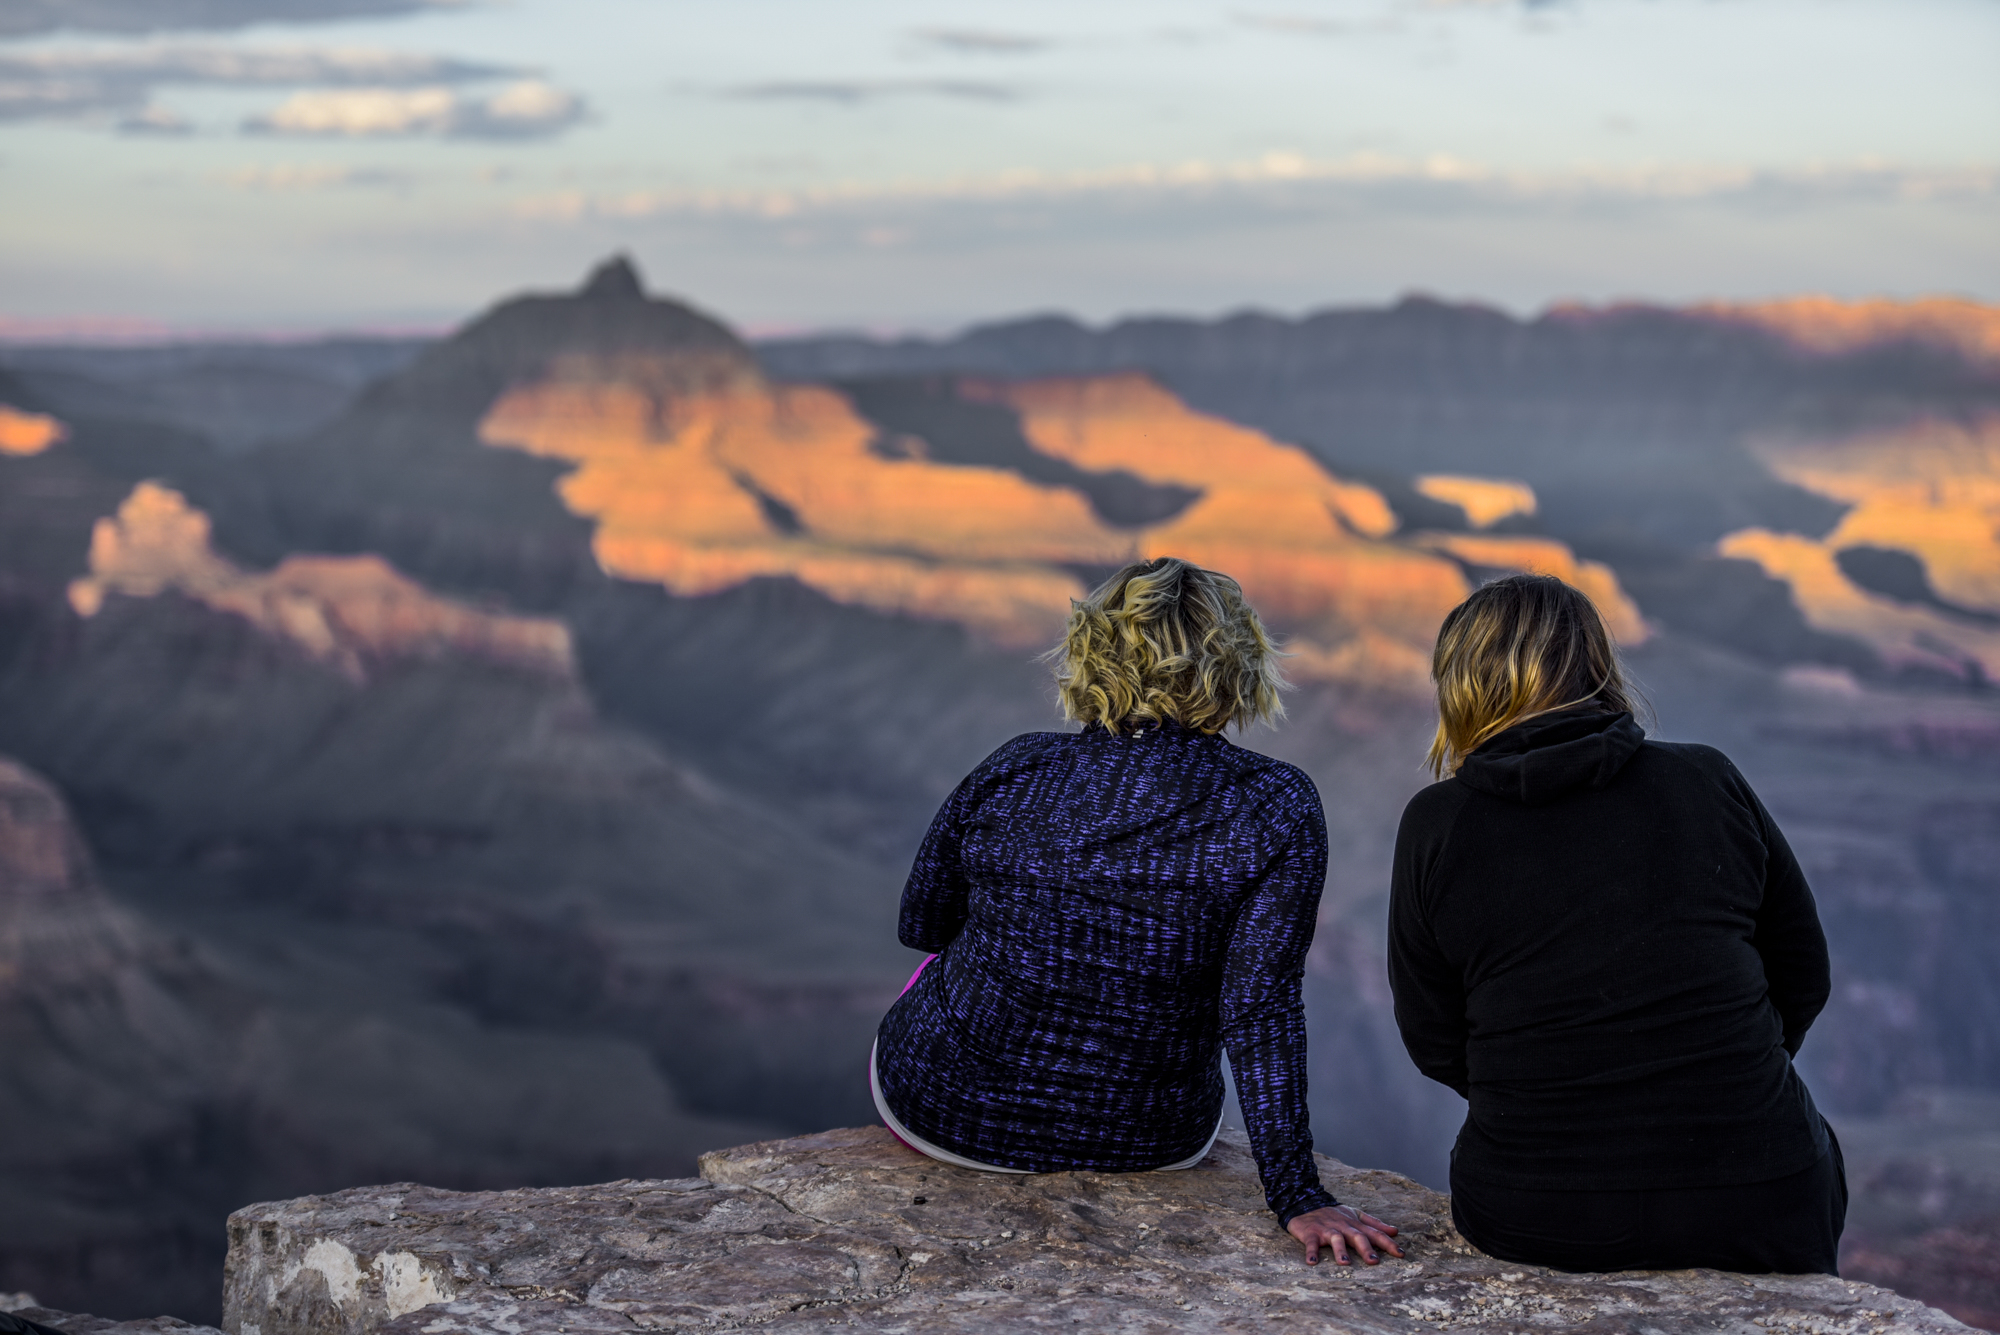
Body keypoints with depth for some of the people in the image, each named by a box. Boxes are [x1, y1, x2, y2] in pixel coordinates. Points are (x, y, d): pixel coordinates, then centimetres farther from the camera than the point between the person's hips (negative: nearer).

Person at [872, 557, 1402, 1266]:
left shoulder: (1013, 771, -12)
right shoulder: (1276, 805, -17)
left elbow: (920, 924, 3)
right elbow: (1260, 1008, -23)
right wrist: (1296, 1196, -20)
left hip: (942, 1109, 0)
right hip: (1148, 1142, 0)